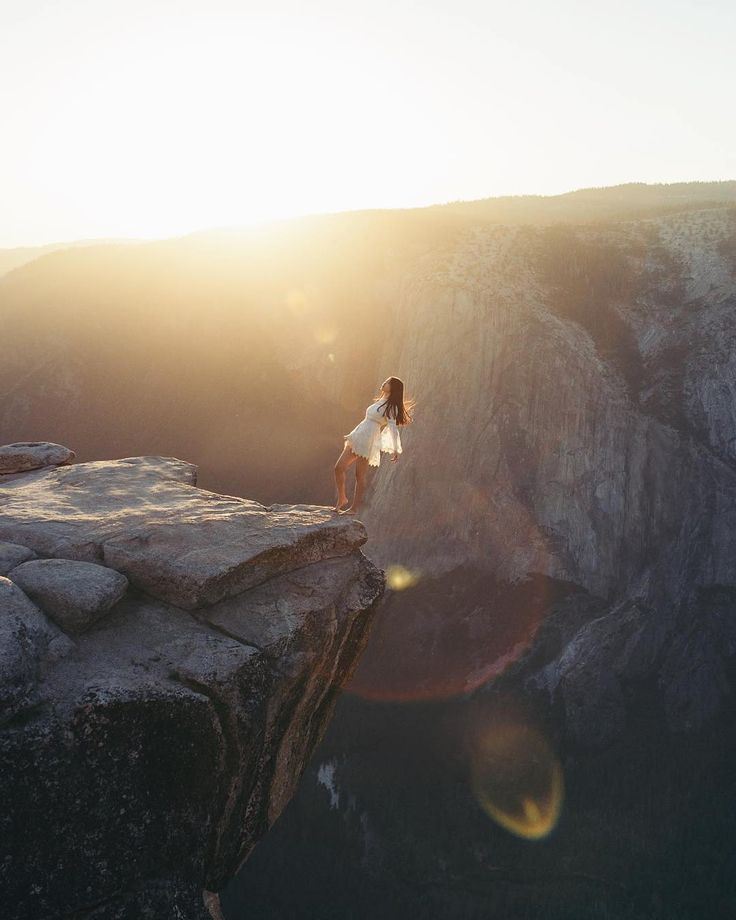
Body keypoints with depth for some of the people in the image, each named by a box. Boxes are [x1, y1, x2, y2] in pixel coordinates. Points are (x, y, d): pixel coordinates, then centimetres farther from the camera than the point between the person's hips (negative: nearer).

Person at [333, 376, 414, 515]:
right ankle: (341, 498, 18)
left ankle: (354, 507, 7)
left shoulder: (390, 406, -6)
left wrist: (395, 449, -25)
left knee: (360, 476, -2)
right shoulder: (379, 402, 19)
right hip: (356, 438, 8)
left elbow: (393, 428, -15)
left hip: (367, 442, -8)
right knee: (338, 468, 3)